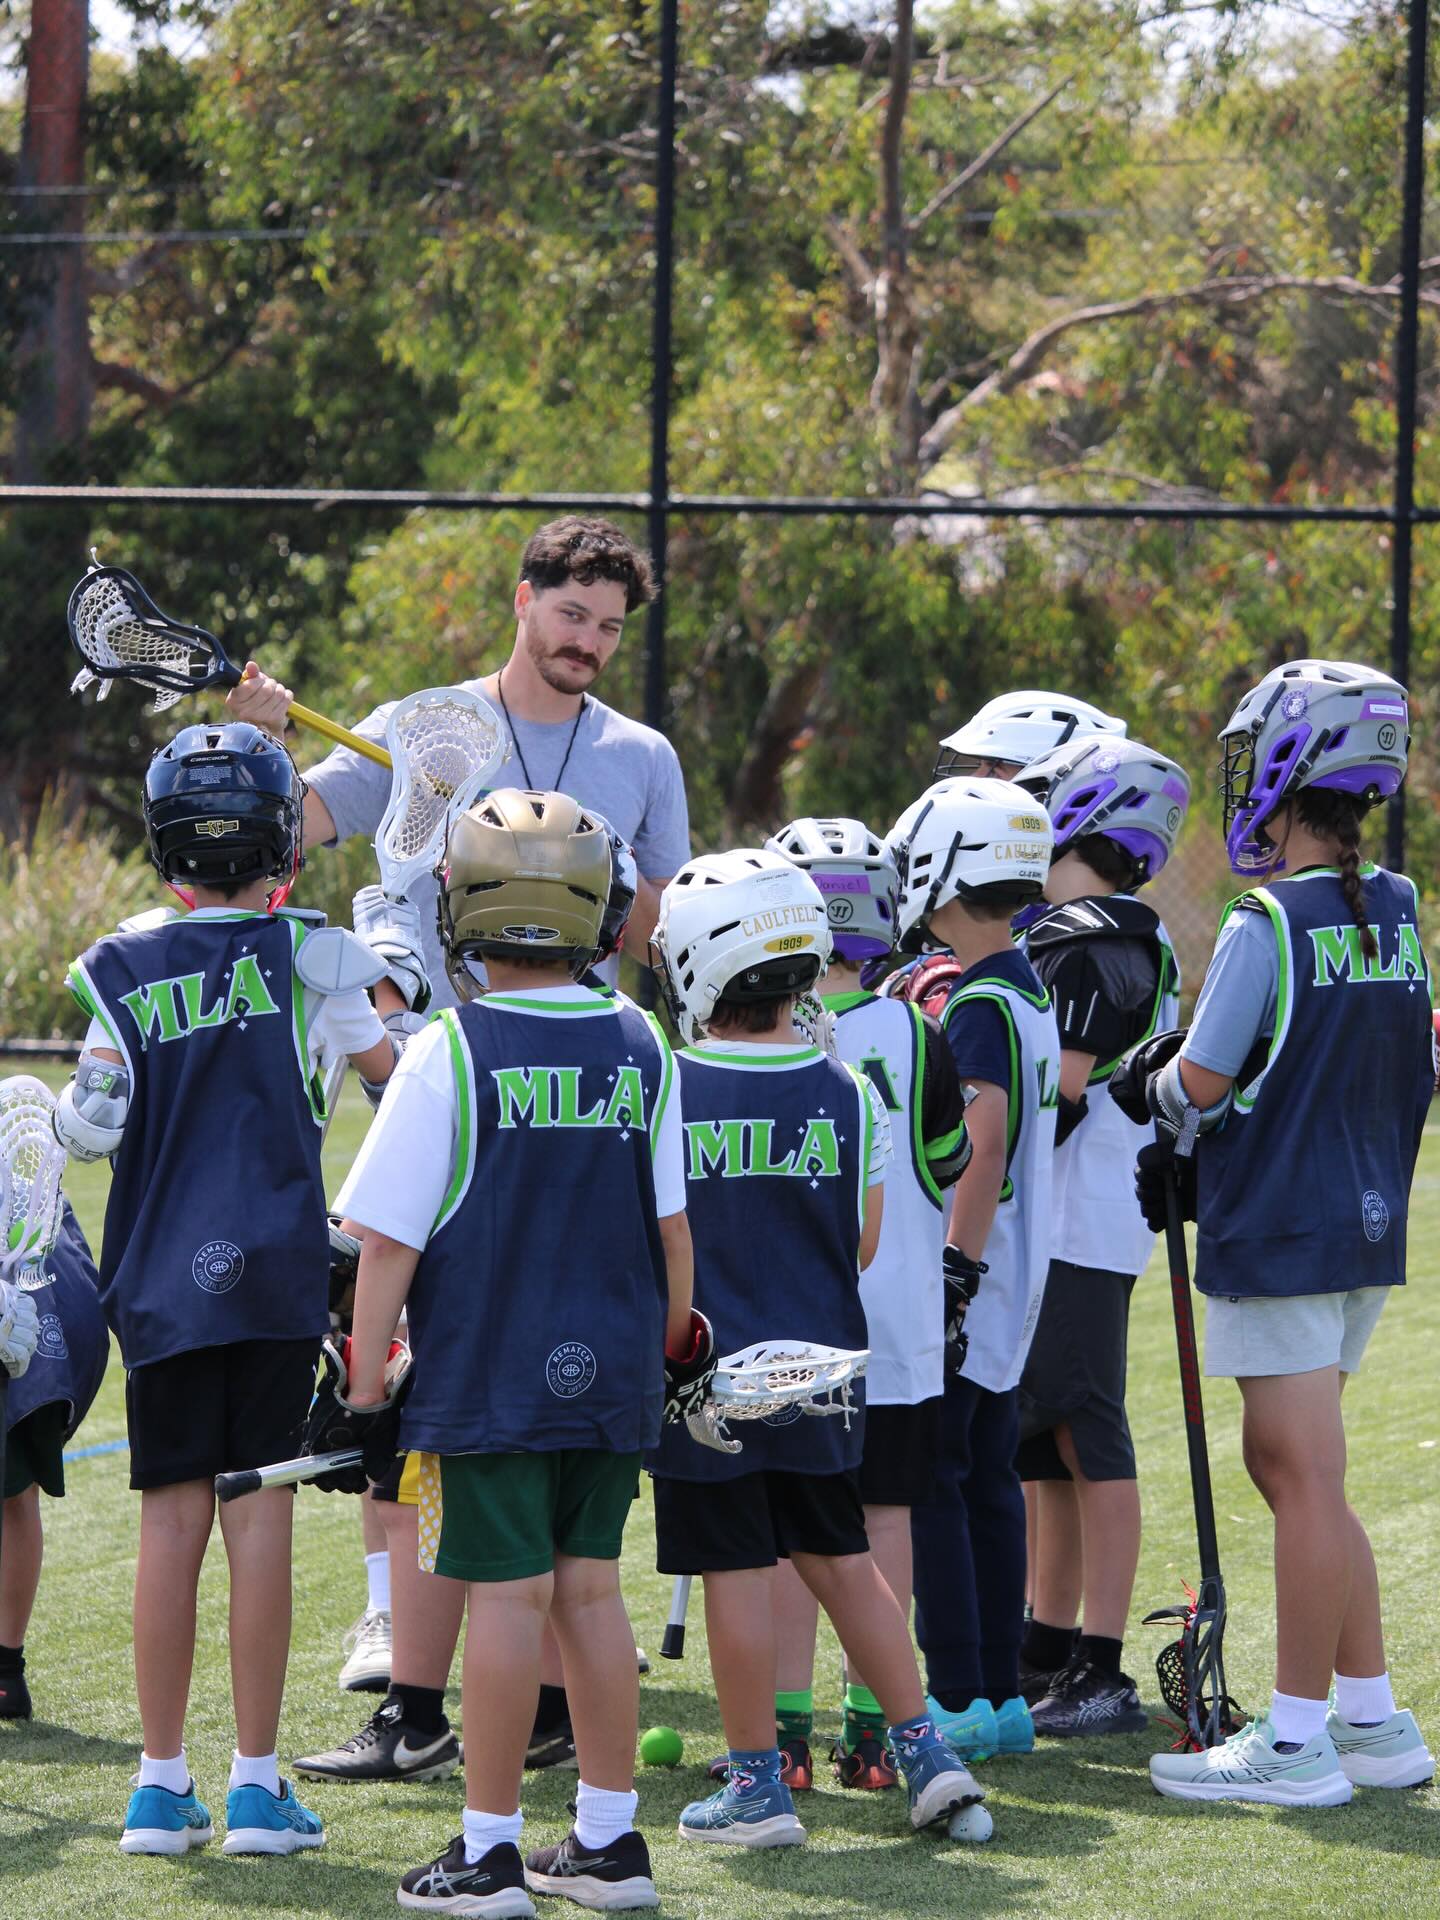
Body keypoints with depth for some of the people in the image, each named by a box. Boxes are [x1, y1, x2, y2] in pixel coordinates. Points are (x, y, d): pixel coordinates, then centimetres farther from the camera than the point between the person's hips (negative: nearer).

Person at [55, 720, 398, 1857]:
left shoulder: (126, 970, 3)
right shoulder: (308, 955, -1)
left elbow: (92, 1128, 2)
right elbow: (397, 1071, 14)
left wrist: (67, 1109, 24)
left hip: (159, 1282, 2)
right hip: (275, 1271, -2)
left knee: (172, 1517, 4)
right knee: (258, 1513, -1)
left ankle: (161, 1783, 6)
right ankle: (257, 1787, 0)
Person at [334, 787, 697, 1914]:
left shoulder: (449, 1056, -11)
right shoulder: (640, 1049, 3)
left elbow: (391, 1240, -10)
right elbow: (674, 1227, 9)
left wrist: (364, 1387, -3)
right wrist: (675, 1348, 23)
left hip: (487, 1379, -4)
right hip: (613, 1377, 4)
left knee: (506, 1599, -2)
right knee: (590, 1589, 12)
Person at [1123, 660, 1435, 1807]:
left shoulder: (1268, 926, -15)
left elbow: (1200, 1082, -17)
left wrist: (1159, 1087, 7)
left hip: (1280, 1237, -8)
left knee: (1304, 1481, -5)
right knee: (1289, 1467, 17)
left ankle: (1297, 1743, -1)